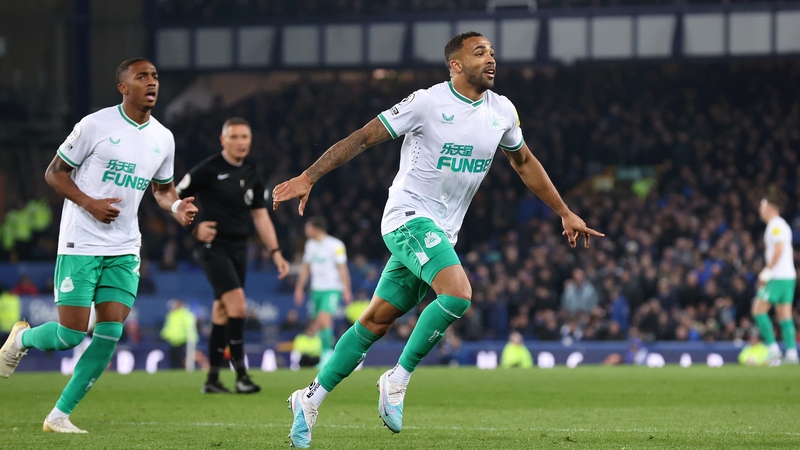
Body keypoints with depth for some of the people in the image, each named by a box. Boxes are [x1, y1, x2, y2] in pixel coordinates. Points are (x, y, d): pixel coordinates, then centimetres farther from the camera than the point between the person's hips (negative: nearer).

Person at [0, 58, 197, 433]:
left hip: (124, 249, 5)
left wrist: (176, 206, -1)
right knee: (72, 334, -8)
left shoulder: (163, 138, 8)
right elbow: (54, 173, -3)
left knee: (110, 333, -6)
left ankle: (60, 415, 4)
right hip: (81, 243, -5)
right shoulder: (96, 125, -8)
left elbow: (162, 188, 22)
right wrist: (90, 204, -18)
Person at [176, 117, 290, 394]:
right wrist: (195, 228, -16)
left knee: (222, 313, 10)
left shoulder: (252, 173, 9)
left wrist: (275, 252, 7)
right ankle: (241, 375, -15)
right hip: (215, 247, -6)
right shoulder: (208, 170, -10)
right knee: (238, 306, -18)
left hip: (239, 248, 6)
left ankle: (212, 379, 16)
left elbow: (260, 215, 13)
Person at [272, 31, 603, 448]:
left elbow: (524, 162, 24)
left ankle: (311, 399, 16)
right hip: (409, 215, -7)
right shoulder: (427, 102, -11)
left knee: (377, 321, 7)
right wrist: (308, 177, -12)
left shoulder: (502, 112, 7)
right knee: (458, 293, -28)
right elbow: (364, 138, -8)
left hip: (442, 232, 7)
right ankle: (398, 379, -13)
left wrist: (565, 214, 25)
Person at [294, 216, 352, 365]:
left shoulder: (336, 245, -9)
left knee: (324, 318, -22)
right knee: (319, 324, 4)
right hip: (316, 289, 7)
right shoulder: (310, 244, 11)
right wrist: (299, 288, 18)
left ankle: (327, 352, -20)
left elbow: (342, 268, -8)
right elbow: (306, 267, 19)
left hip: (332, 289, -7)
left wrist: (347, 290, -10)